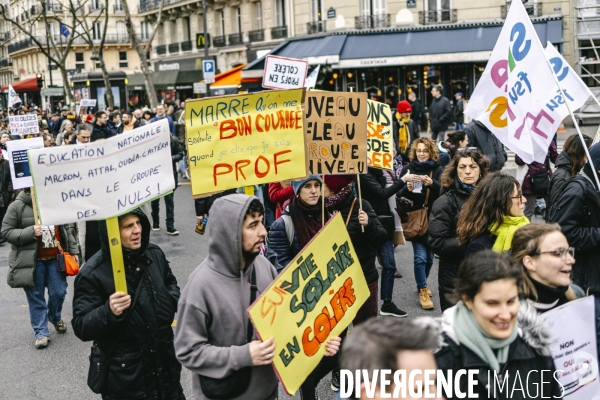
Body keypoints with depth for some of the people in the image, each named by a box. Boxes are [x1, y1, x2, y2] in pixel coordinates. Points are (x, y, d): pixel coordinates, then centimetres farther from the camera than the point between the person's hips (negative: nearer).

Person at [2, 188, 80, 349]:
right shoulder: (17, 206, -8)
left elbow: (66, 229, 14)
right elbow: (6, 231, -8)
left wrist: (73, 250, 11)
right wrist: (30, 232, -21)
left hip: (55, 258, 4)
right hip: (32, 261, -4)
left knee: (59, 292, 8)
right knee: (36, 297, 4)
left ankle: (55, 318, 38)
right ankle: (41, 332, 13)